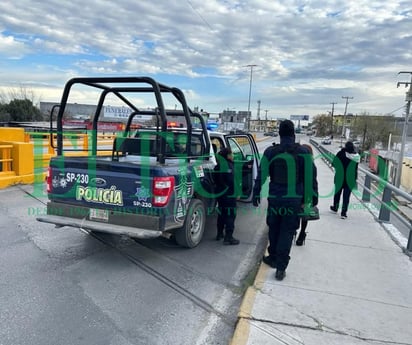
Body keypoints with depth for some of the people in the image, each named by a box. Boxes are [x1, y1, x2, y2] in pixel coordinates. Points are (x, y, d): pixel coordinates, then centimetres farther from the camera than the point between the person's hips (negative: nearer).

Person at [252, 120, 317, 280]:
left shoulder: (270, 152, -6)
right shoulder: (303, 152, -4)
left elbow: (261, 175, -2)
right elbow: (309, 178, -1)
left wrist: (256, 194, 8)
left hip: (275, 198, 0)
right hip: (294, 199, 0)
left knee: (274, 230, 18)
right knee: (287, 232, 6)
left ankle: (273, 257, 32)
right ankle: (281, 266, 5)